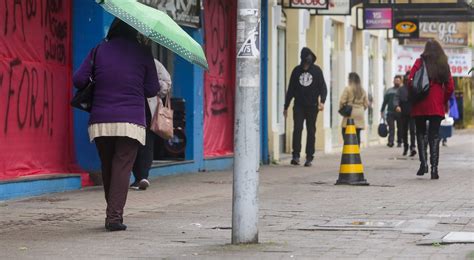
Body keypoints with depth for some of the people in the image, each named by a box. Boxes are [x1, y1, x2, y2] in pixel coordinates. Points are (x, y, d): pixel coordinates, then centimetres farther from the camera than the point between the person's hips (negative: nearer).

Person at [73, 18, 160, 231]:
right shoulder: (142, 52, 4)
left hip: (101, 121, 2)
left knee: (107, 168, 13)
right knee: (123, 168, -4)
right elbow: (152, 89, 5)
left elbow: (79, 79, 0)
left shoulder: (100, 50, 6)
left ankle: (113, 213, 19)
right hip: (131, 121, -2)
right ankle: (115, 215, -14)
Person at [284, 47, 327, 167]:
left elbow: (323, 87, 2)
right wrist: (286, 106, 12)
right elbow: (291, 89, 13)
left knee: (311, 131, 2)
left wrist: (322, 101, -15)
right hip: (299, 105, 1)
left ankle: (309, 157, 6)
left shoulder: (316, 70, 4)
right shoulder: (297, 70, 8)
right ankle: (296, 155, -10)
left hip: (312, 106, -1)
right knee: (297, 129, -11)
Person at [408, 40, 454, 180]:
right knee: (434, 136, 4)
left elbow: (410, 82, -8)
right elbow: (450, 87, 4)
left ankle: (423, 162, -2)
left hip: (420, 105, -1)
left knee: (420, 133, 12)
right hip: (437, 107, 1)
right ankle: (434, 167, -3)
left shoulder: (420, 62, -2)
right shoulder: (444, 65, 4)